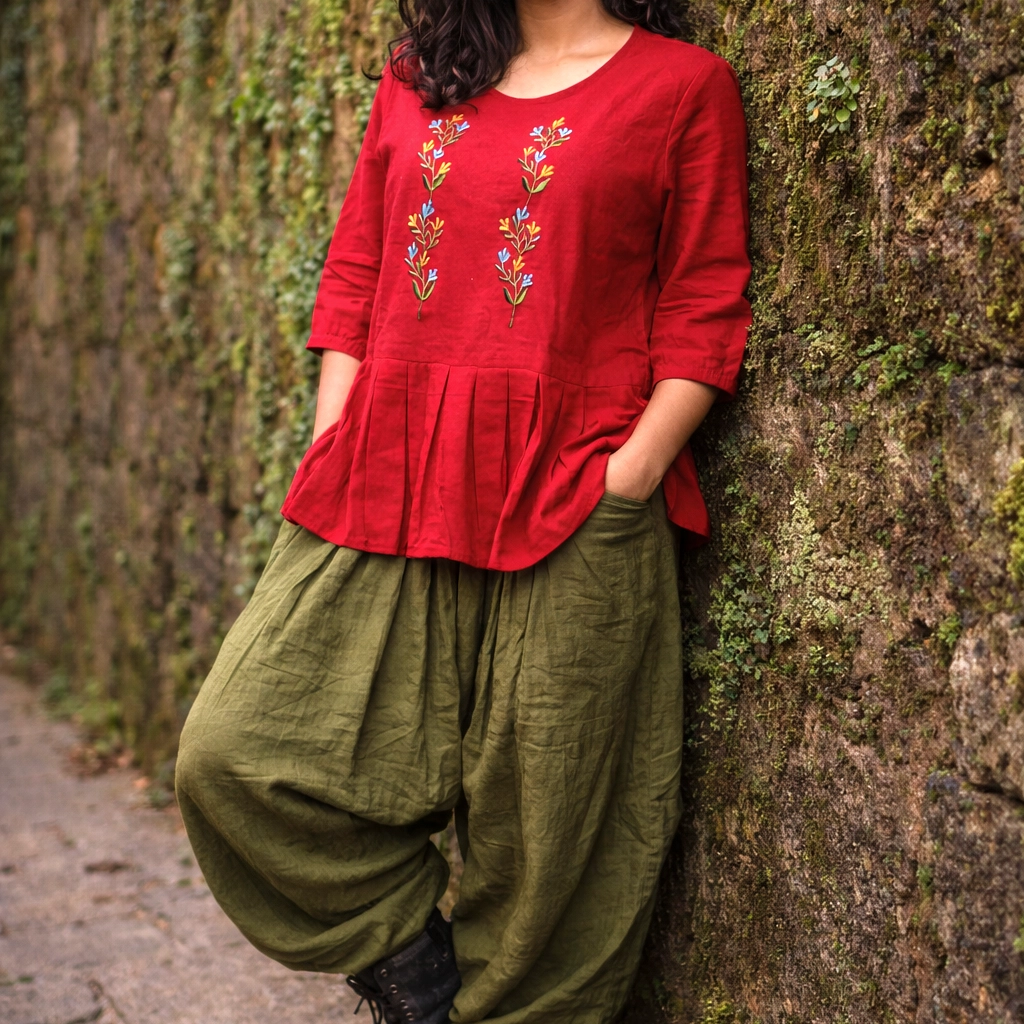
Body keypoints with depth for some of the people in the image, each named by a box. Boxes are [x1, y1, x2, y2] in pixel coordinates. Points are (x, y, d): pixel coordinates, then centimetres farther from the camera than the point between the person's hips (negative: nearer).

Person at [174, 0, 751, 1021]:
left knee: (539, 834, 1)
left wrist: (628, 481, -12)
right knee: (233, 753, -3)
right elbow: (352, 275, 16)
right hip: (386, 488, 5)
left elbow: (703, 314, -2)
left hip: (569, 503, -4)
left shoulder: (683, 83, 3)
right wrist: (335, 454, 6)